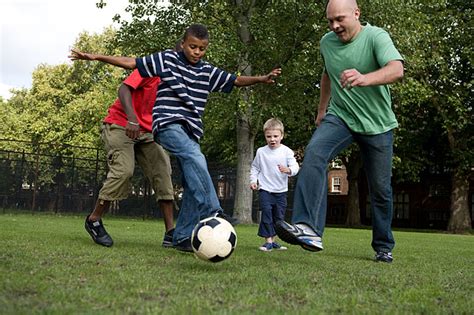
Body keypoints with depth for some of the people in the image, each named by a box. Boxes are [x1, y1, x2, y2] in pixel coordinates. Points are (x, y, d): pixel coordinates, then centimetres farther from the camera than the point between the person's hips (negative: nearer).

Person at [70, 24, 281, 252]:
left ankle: (182, 237, 7)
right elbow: (131, 63, 5)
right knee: (195, 158, -32)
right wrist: (95, 57, 2)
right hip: (168, 124, -6)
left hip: (191, 131, 6)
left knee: (192, 184, 0)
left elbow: (236, 81, 19)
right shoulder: (167, 59, 4)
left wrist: (262, 79, 6)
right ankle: (212, 212, -35)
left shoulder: (207, 71, 16)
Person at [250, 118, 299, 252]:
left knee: (278, 216, 10)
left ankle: (272, 240, 24)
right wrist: (253, 180, -3)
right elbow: (254, 168, 11)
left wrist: (288, 170, -32)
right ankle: (268, 241, -7)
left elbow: (295, 167, -11)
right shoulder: (261, 151, 0)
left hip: (281, 191, 2)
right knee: (266, 214, -12)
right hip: (265, 189, -1)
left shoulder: (287, 151, -4)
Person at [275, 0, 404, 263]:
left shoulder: (376, 37, -15)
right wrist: (321, 110, 23)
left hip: (377, 124, -2)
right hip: (339, 116, 3)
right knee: (314, 153, -28)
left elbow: (397, 69, -34)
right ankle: (308, 228, -39)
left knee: (380, 188, 5)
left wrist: (365, 79, -53)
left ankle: (384, 247, 27)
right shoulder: (326, 42, 1)